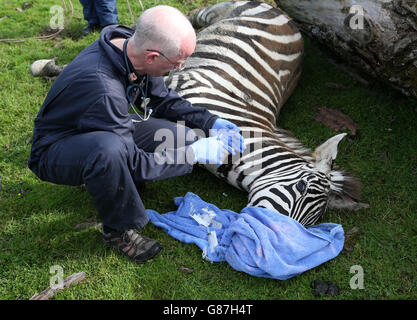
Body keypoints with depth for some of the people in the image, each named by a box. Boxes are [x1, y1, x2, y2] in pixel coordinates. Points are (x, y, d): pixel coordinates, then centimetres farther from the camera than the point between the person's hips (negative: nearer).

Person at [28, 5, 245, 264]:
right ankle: (119, 229, -14)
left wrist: (211, 122, -5)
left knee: (183, 134, -11)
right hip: (55, 150, -7)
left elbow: (162, 99, 4)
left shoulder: (130, 46, -13)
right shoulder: (104, 91, -38)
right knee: (110, 150, -43)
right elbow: (133, 163, -28)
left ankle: (111, 183, 9)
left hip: (110, 131, 8)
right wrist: (193, 154, -22)